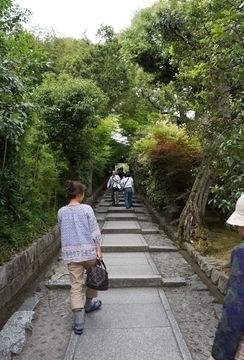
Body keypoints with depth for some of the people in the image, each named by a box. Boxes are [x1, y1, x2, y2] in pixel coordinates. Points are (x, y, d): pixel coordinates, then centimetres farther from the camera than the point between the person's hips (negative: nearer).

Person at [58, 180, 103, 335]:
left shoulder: (61, 212, 0)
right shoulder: (87, 209, -9)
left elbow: (63, 232, 10)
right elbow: (94, 231, -10)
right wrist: (98, 250, -5)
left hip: (71, 253, 2)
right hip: (88, 250, -2)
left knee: (76, 286, 5)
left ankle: (79, 323, 5)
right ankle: (89, 304, 43)